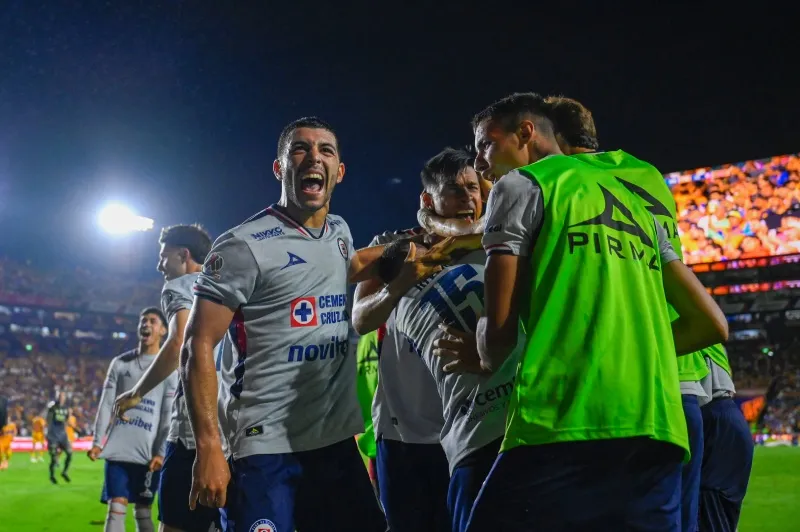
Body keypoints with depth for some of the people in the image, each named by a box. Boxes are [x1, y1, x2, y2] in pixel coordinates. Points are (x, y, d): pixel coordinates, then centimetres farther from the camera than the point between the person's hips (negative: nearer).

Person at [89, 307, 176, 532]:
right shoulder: (120, 363, 10)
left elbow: (169, 416, -1)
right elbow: (107, 404, 7)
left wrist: (160, 453, -9)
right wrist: (97, 441, -3)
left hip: (147, 453, -2)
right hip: (118, 450, 2)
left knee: (143, 511, 5)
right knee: (116, 507, -2)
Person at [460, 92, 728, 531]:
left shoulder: (521, 185, 7)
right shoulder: (634, 203, 27)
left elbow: (499, 331, 0)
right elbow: (711, 325, 24)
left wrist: (487, 363, 22)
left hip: (567, 427, -6)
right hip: (656, 432, 7)